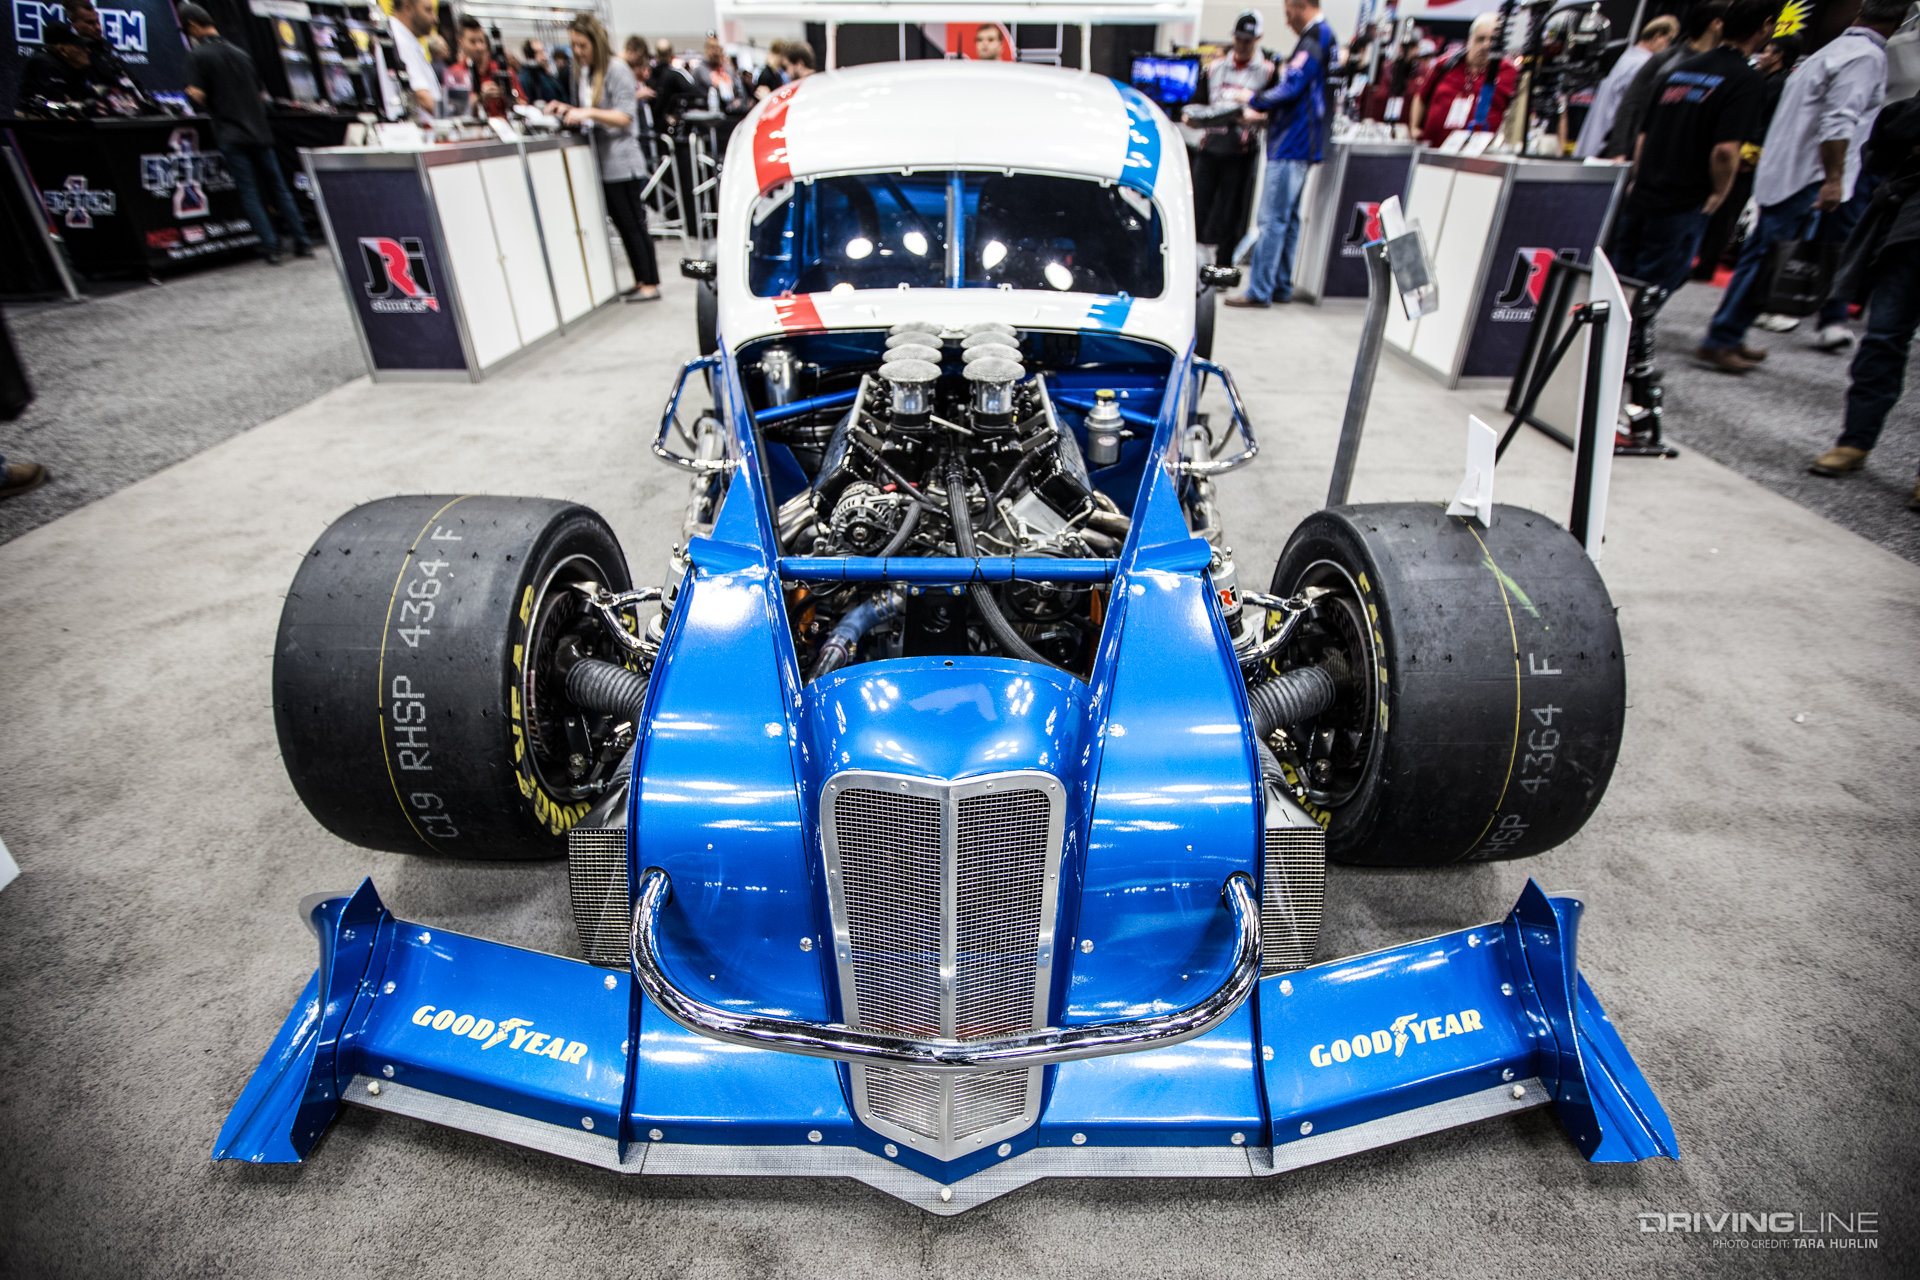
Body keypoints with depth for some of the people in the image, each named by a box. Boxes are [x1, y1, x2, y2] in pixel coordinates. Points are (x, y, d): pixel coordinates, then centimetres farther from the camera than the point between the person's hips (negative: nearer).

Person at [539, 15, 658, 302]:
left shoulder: (617, 69, -7)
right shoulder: (585, 72, 16)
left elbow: (624, 117, -16)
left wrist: (588, 113, -25)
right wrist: (567, 109, 5)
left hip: (621, 162, -8)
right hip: (602, 162, 8)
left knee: (633, 223, -6)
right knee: (622, 223, 9)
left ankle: (650, 284, -2)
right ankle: (640, 280, 14)